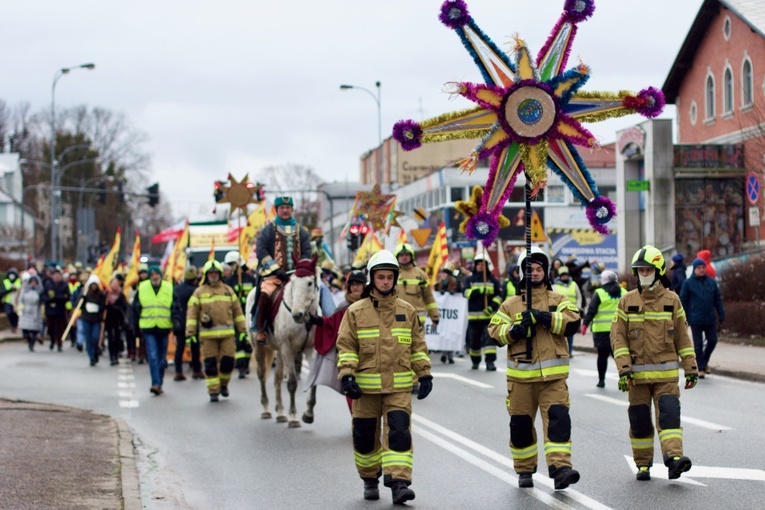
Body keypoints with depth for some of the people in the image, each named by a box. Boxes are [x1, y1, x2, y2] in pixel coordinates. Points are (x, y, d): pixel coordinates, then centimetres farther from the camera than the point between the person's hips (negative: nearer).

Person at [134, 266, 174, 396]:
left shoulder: (169, 289, 3)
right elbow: (135, 308, 9)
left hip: (164, 328, 1)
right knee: (152, 357, -13)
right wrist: (137, 327, 5)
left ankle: (158, 384, 19)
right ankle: (156, 383, -18)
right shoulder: (142, 288, 3)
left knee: (162, 358, 8)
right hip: (148, 328, -1)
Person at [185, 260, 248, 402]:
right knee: (210, 364, 1)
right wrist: (190, 333, -6)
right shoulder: (199, 292, 5)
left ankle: (223, 384, 24)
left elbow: (237, 311, 15)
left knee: (228, 361, 0)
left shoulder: (228, 290, 12)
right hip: (208, 334, -1)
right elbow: (192, 313, 2)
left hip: (227, 333, 1)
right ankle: (213, 391, 10)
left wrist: (243, 330, 11)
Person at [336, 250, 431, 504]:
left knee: (399, 433, -12)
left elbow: (418, 346, 13)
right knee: (366, 436, 9)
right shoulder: (355, 312, 2)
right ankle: (370, 480, 27)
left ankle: (399, 483, -16)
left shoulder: (407, 311, 8)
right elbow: (345, 346, -1)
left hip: (399, 387, 0)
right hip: (366, 386, 0)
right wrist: (346, 376, -11)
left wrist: (425, 375, 8)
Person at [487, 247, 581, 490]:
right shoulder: (510, 304, 10)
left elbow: (572, 322, -7)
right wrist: (515, 330, -16)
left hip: (553, 375, -1)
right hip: (521, 374, 1)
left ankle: (560, 467, -20)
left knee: (558, 418, -15)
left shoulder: (558, 300, 8)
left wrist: (544, 317, -19)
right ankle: (524, 470, 22)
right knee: (521, 424, 8)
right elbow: (495, 330, 3)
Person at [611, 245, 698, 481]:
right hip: (637, 373, 0)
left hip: (666, 373, 0)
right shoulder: (627, 302, 3)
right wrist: (623, 369, -12)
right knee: (639, 419, 4)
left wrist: (691, 368, 7)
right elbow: (618, 336, -1)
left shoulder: (672, 300, 5)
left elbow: (682, 336, 9)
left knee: (669, 413, -14)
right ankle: (643, 464, 15)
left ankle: (673, 456, -24)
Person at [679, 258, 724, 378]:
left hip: (710, 319, 3)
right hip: (696, 320, -3)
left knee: (712, 341, 5)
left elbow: (717, 299, 11)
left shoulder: (711, 282, 7)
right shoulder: (688, 283, -3)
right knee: (698, 344, 2)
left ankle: (705, 361, 29)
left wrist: (721, 314, 7)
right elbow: (683, 301, -1)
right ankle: (700, 368, 11)